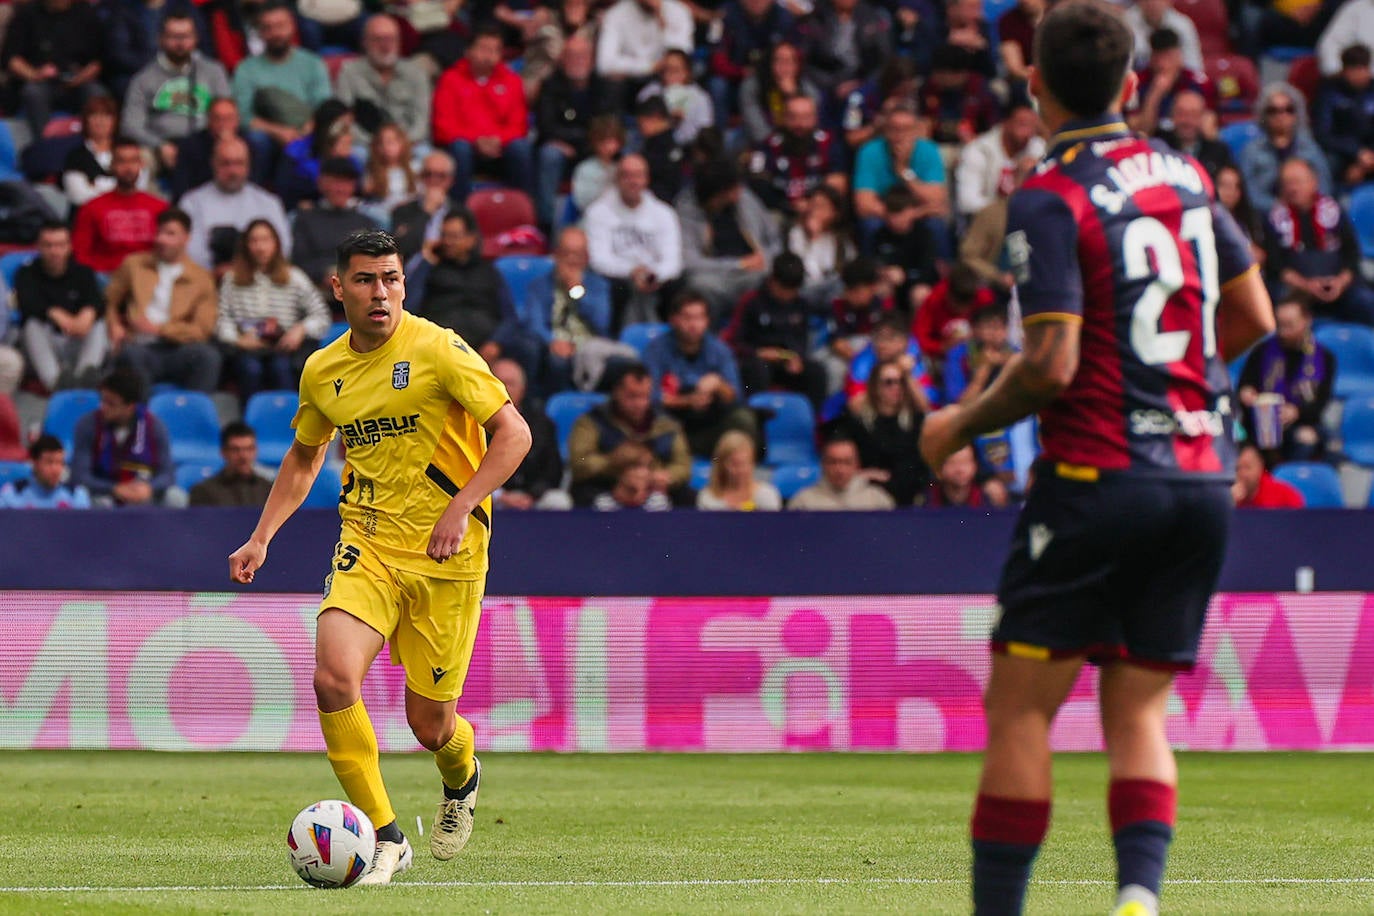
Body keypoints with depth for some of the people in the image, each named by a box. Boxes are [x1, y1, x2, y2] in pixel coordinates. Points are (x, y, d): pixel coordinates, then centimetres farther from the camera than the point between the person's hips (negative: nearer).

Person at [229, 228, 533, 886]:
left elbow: (514, 434, -9)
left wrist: (460, 506, -21)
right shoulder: (323, 372, 7)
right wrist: (262, 538, 14)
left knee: (428, 724, 2)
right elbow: (303, 458, 24)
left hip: (446, 556, -3)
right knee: (333, 677, -23)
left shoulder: (437, 350, -9)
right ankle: (384, 837, -11)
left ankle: (462, 780, 41)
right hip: (366, 548, 3)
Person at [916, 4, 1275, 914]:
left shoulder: (1049, 200, -10)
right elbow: (1253, 317, 18)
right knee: (1137, 709, 9)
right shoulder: (1185, 176, 10)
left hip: (1099, 475, -6)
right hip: (1203, 476, 6)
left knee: (1019, 706, 1)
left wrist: (961, 424, -2)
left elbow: (1051, 366, -17)